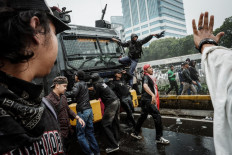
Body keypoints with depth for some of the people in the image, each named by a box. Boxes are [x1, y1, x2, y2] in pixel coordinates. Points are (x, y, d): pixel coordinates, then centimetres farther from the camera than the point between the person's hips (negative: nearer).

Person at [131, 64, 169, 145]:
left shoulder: (149, 77, 20)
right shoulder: (146, 77, -11)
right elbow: (145, 86, -32)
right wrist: (153, 95, -45)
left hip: (147, 100, 10)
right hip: (147, 100, -10)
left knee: (143, 116, 17)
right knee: (157, 115, -11)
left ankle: (135, 133, 28)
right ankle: (159, 138, -4)